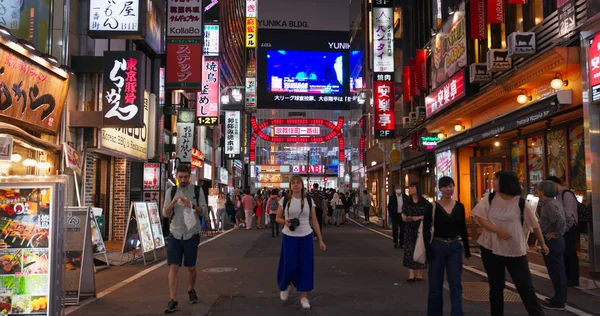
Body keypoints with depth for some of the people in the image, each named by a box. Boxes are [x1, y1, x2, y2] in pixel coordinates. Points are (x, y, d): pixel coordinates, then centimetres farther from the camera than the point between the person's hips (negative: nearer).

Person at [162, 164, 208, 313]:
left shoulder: (197, 191, -1)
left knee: (191, 267, 11)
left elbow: (204, 209, -2)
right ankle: (173, 301, -5)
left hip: (192, 235, 0)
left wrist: (192, 206, -21)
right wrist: (173, 202, -19)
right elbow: (165, 213, 0)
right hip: (175, 234, 1)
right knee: (173, 267, -7)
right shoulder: (170, 191, 2)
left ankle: (191, 290, 37)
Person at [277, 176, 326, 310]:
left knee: (305, 266, 2)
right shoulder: (284, 201, -2)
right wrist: (285, 222, -16)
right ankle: (285, 286, 32)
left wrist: (320, 240, 2)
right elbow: (278, 218, 7)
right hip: (289, 237, -1)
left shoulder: (309, 201, 0)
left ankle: (304, 297, 15)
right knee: (289, 265, -1)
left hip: (306, 237, 1)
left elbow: (314, 221, 4)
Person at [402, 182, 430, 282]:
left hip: (421, 229, -3)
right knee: (409, 250, -2)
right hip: (409, 229, 3)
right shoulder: (407, 203, 9)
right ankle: (411, 274, 1)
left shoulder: (424, 202, -4)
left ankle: (420, 274, 15)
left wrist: (419, 218, -19)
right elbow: (403, 214, 12)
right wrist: (405, 218, -9)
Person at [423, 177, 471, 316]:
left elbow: (463, 229, 11)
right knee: (435, 284, 7)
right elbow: (426, 230, -7)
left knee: (455, 283, 0)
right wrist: (428, 249, -13)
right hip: (437, 246, -2)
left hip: (455, 247, 2)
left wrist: (467, 248, 10)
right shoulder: (433, 207, -7)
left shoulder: (459, 206, 3)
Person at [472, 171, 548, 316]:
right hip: (491, 248, 2)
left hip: (515, 250, -2)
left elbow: (535, 225, 2)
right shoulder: (489, 198, -3)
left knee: (525, 286, -3)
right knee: (495, 286, 14)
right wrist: (498, 230, -18)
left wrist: (542, 244, 10)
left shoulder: (521, 203, -8)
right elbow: (479, 217, -7)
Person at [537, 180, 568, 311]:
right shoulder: (555, 202, 11)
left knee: (555, 271, -2)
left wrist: (556, 233, -19)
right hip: (556, 241, 10)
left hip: (552, 242, -10)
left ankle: (559, 302, 6)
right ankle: (561, 297, 30)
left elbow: (560, 221, -32)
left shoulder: (550, 205, -20)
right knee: (558, 270, 18)